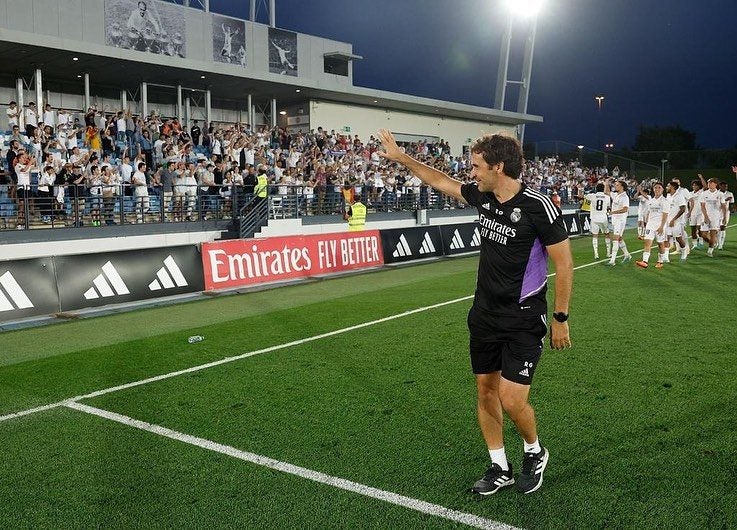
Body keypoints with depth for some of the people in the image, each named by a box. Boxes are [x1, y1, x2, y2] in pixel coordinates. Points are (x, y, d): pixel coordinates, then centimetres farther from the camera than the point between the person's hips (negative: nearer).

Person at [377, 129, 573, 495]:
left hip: (523, 320, -6)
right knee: (485, 389, 10)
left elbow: (564, 264, -13)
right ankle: (500, 467, 28)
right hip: (484, 314, 7)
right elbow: (442, 182, 17)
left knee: (511, 400, -9)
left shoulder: (539, 206, -18)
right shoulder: (482, 195, 0)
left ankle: (534, 452, 23)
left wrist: (561, 318, -10)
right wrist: (400, 157, 21)